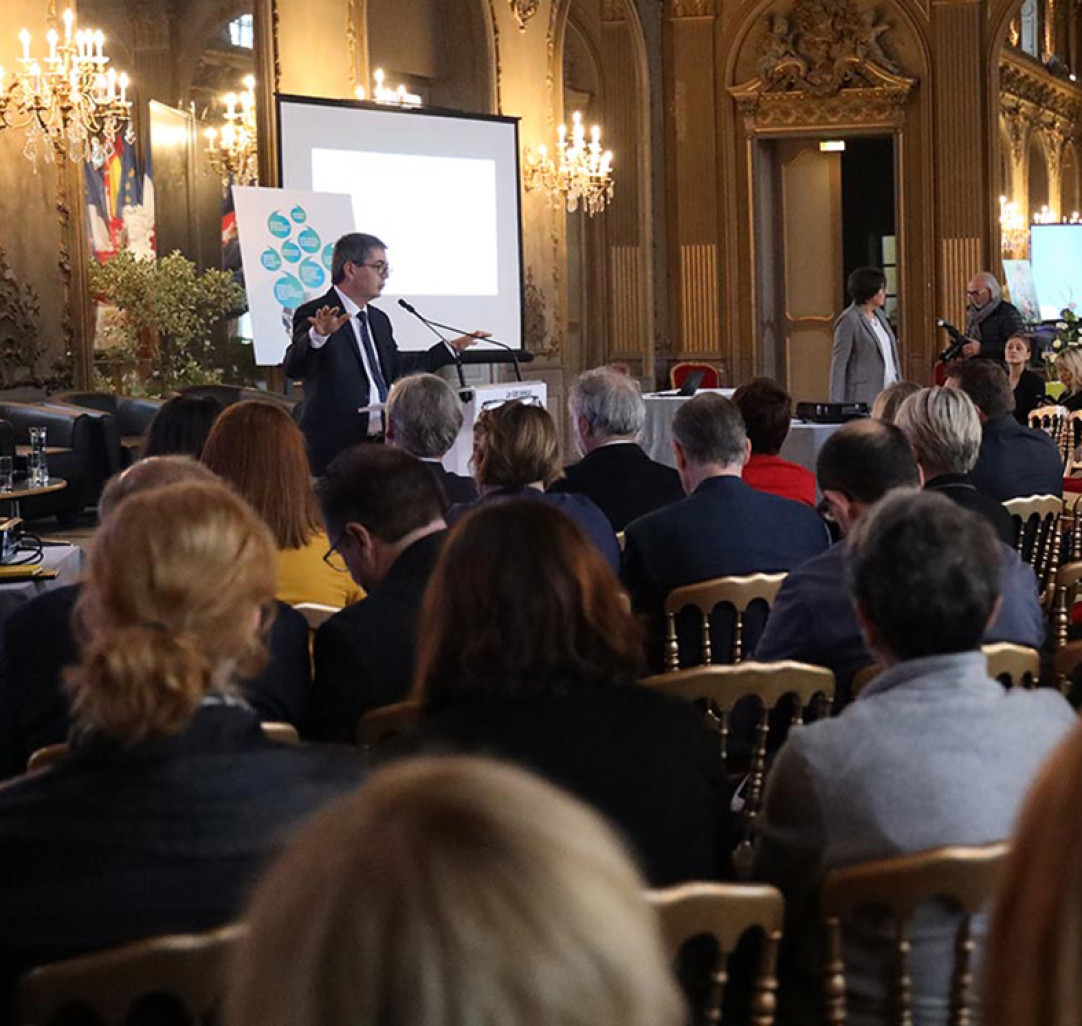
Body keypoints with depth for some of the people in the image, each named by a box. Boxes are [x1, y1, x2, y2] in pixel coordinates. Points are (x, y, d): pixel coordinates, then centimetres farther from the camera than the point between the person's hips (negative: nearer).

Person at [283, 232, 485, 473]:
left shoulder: (378, 319, 17)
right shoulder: (314, 314, -8)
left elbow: (397, 368, 26)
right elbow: (293, 367, -22)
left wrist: (452, 348, 28)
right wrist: (318, 336, -43)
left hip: (382, 442, 7)